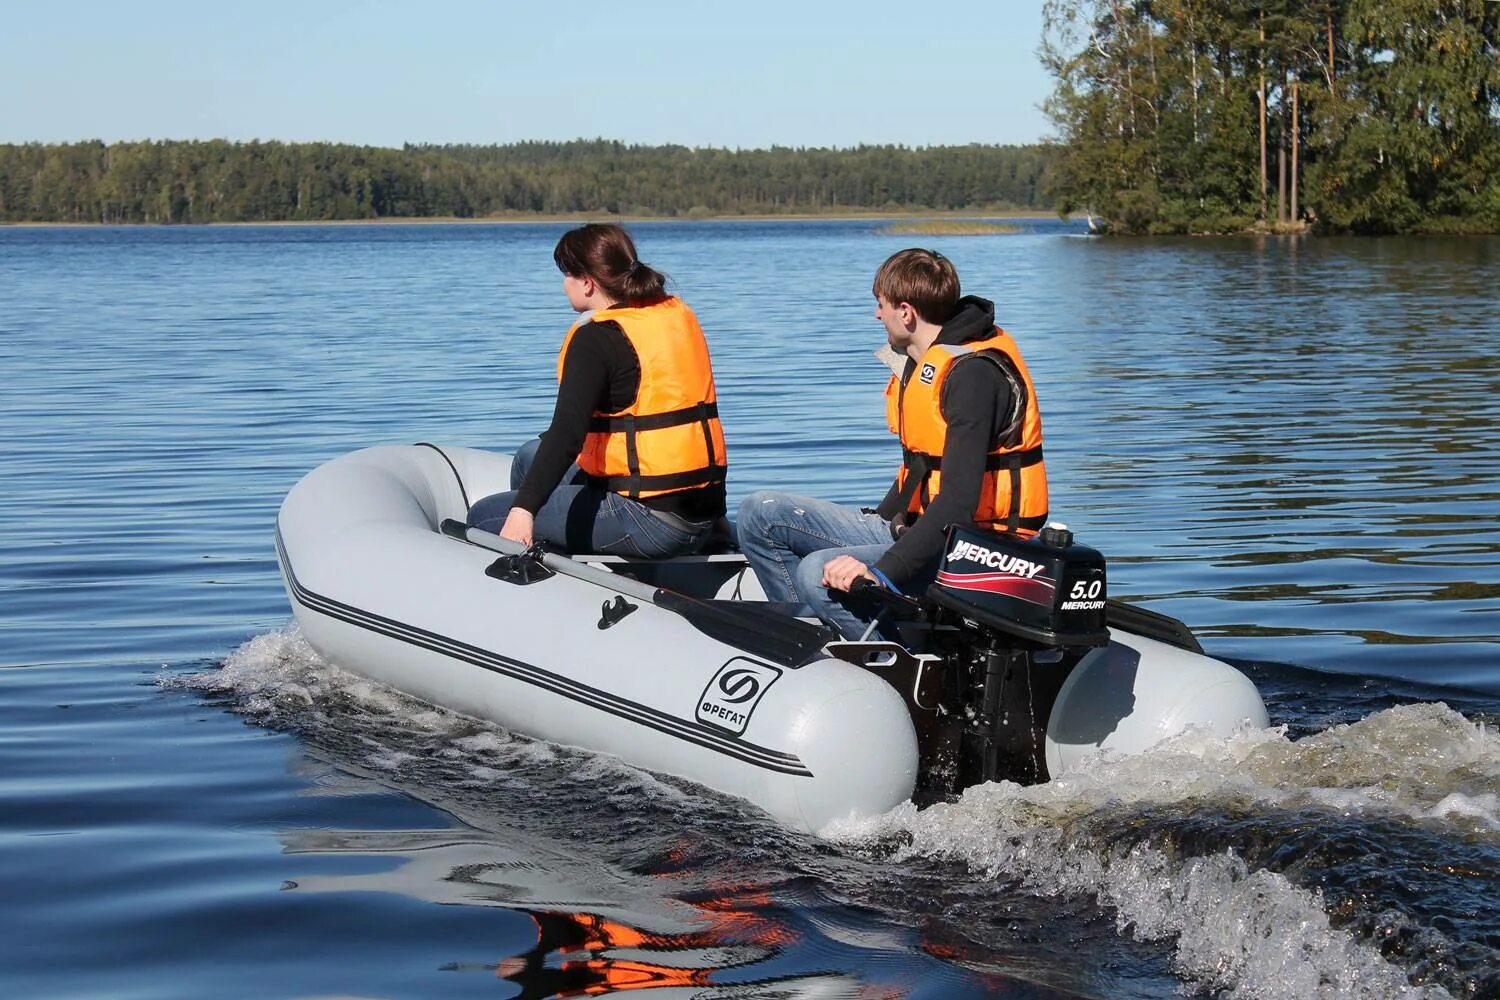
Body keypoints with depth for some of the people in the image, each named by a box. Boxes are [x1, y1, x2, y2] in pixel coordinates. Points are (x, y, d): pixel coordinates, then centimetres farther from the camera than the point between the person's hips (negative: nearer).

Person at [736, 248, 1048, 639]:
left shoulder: (974, 373, -20)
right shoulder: (924, 362, 11)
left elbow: (958, 502, -29)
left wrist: (883, 571, -34)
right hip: (913, 528, 10)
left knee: (820, 574, -31)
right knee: (761, 513, 3)